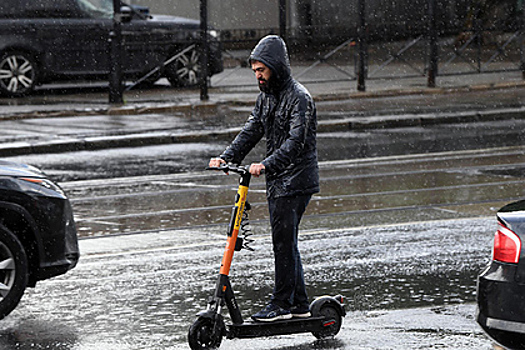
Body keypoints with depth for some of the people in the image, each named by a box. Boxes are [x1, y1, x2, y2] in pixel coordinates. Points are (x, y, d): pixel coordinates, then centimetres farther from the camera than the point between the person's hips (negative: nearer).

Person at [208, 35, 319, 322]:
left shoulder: (298, 98, -15)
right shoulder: (266, 96, 13)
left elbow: (295, 142, -25)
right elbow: (252, 131, 11)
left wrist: (266, 165, -36)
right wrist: (226, 158, -3)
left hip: (296, 179, -9)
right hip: (277, 180, 9)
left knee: (284, 241, -9)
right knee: (285, 242, 11)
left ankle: (281, 304, -4)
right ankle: (300, 304, 18)